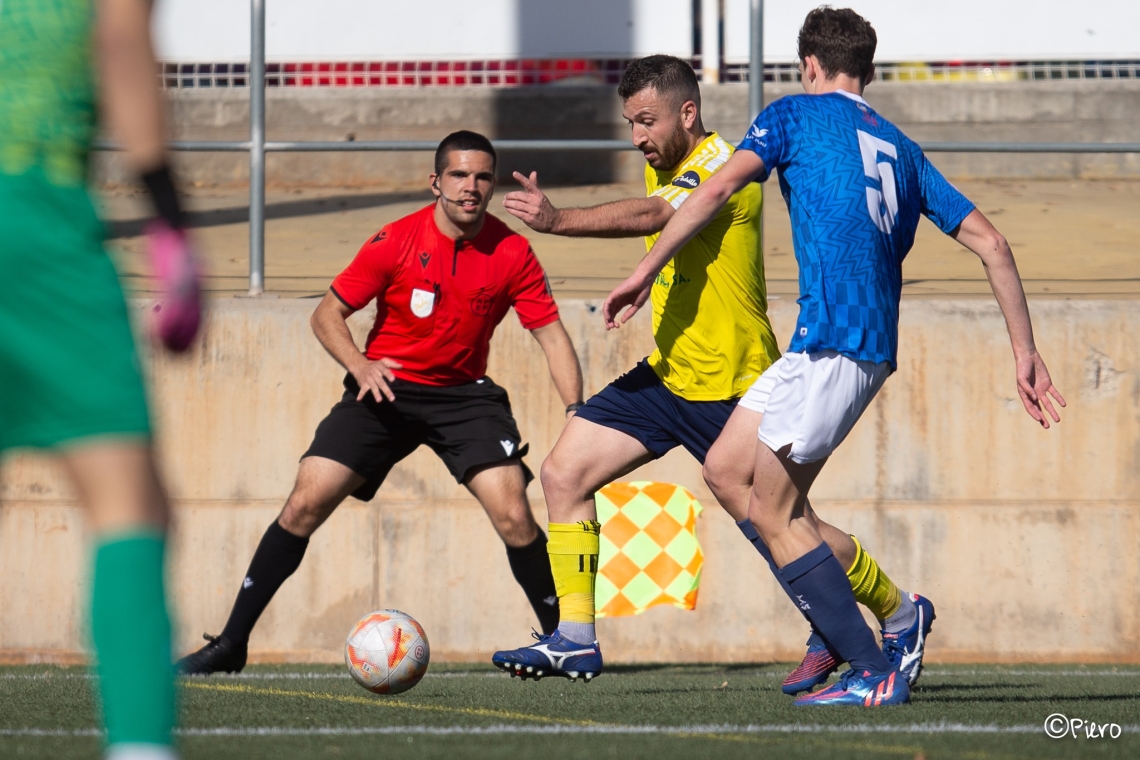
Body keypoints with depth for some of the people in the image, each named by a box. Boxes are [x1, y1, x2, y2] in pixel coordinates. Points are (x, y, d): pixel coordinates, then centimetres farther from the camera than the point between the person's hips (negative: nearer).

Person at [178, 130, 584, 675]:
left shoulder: (512, 254, -9)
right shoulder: (396, 241, -12)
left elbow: (552, 335, -7)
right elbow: (327, 314, -5)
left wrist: (576, 413, -21)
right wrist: (360, 365, -24)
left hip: (463, 394, 0)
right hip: (385, 388, 0)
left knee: (514, 517, -19)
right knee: (306, 502, -11)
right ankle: (230, 644, -2)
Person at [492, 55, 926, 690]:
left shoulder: (723, 168, -20)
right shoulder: (666, 167, 10)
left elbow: (651, 217, -38)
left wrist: (558, 220, -48)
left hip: (730, 387, -9)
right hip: (668, 374, 9)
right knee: (563, 475, -2)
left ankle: (898, 611, 19)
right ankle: (575, 640, 1)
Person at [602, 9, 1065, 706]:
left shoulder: (795, 115, 7)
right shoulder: (901, 149, 22)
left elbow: (718, 192, -5)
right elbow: (990, 243, 16)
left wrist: (646, 273, 1)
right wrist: (1026, 351, 17)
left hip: (831, 341, -8)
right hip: (874, 347, 8)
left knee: (774, 513, -2)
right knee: (726, 465, 16)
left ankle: (875, 673, -6)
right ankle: (835, 626, 13)